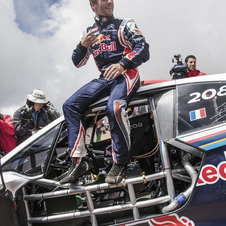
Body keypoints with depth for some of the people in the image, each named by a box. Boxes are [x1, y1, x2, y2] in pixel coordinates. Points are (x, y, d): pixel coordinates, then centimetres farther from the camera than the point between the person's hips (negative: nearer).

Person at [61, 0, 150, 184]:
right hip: (104, 78, 5)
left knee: (114, 107, -36)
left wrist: (122, 64, -21)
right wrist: (82, 46, -4)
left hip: (126, 74, -5)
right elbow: (78, 63, 18)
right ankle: (79, 161, -12)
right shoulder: (88, 32, 19)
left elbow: (143, 50, -3)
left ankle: (120, 163, -24)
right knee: (70, 106, -11)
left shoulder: (124, 25, 7)